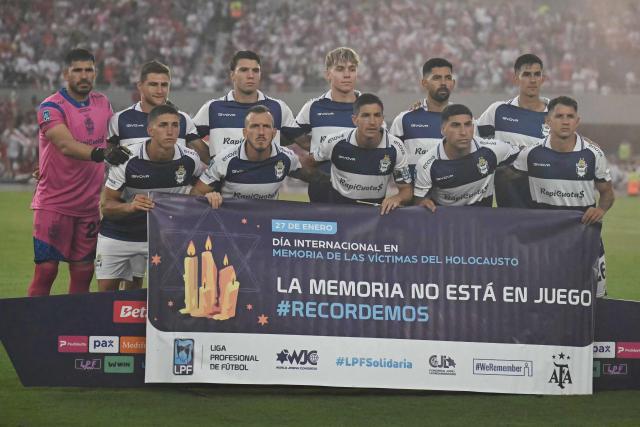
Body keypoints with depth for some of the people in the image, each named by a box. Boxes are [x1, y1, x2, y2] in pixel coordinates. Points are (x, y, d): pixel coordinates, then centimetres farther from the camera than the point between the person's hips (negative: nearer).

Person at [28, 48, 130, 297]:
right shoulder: (51, 107, -12)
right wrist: (102, 153, -41)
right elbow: (66, 145, -28)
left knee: (83, 273, 7)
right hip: (53, 204, -6)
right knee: (46, 270, -7)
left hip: (89, 206, 6)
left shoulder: (103, 104, 9)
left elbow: (113, 142, 21)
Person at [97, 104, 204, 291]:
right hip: (117, 234, -1)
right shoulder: (127, 159, -19)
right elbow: (106, 205, -15)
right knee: (107, 290, -1)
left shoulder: (189, 159, -12)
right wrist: (130, 206, -34)